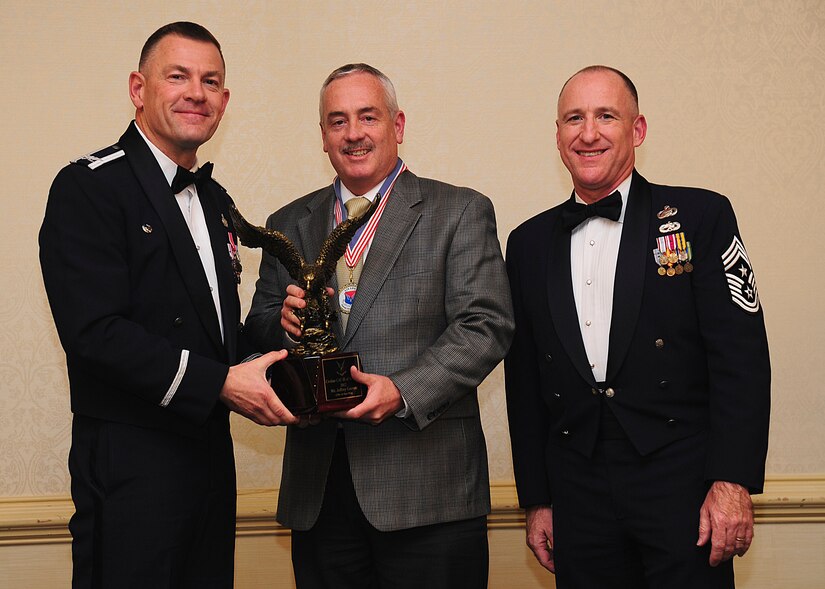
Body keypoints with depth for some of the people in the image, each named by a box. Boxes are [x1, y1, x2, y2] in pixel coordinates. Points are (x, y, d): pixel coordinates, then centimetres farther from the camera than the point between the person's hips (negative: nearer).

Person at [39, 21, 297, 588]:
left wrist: (264, 368, -2)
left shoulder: (214, 200, 16)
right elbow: (94, 333, -21)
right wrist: (219, 383, -22)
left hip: (211, 452, 8)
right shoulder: (90, 187, -11)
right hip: (131, 463, -8)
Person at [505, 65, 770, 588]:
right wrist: (537, 500, 10)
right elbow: (524, 383, 12)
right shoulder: (530, 243, 10)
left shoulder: (702, 216, -1)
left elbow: (741, 354, -7)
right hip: (578, 495, 3)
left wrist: (733, 483, -14)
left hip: (681, 482, -3)